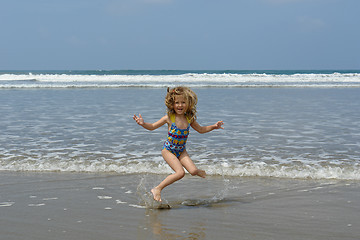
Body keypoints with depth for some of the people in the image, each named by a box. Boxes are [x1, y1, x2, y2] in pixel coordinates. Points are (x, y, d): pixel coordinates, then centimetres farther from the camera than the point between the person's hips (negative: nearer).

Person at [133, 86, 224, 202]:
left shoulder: (189, 119, -4)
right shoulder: (169, 118, -15)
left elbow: (201, 129, 13)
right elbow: (152, 127, -8)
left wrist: (213, 127, 0)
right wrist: (143, 124, -27)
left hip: (181, 151, 4)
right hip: (168, 150, -4)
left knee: (193, 171, -11)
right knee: (180, 172, -23)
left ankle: (200, 172, 29)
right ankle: (157, 189, -10)